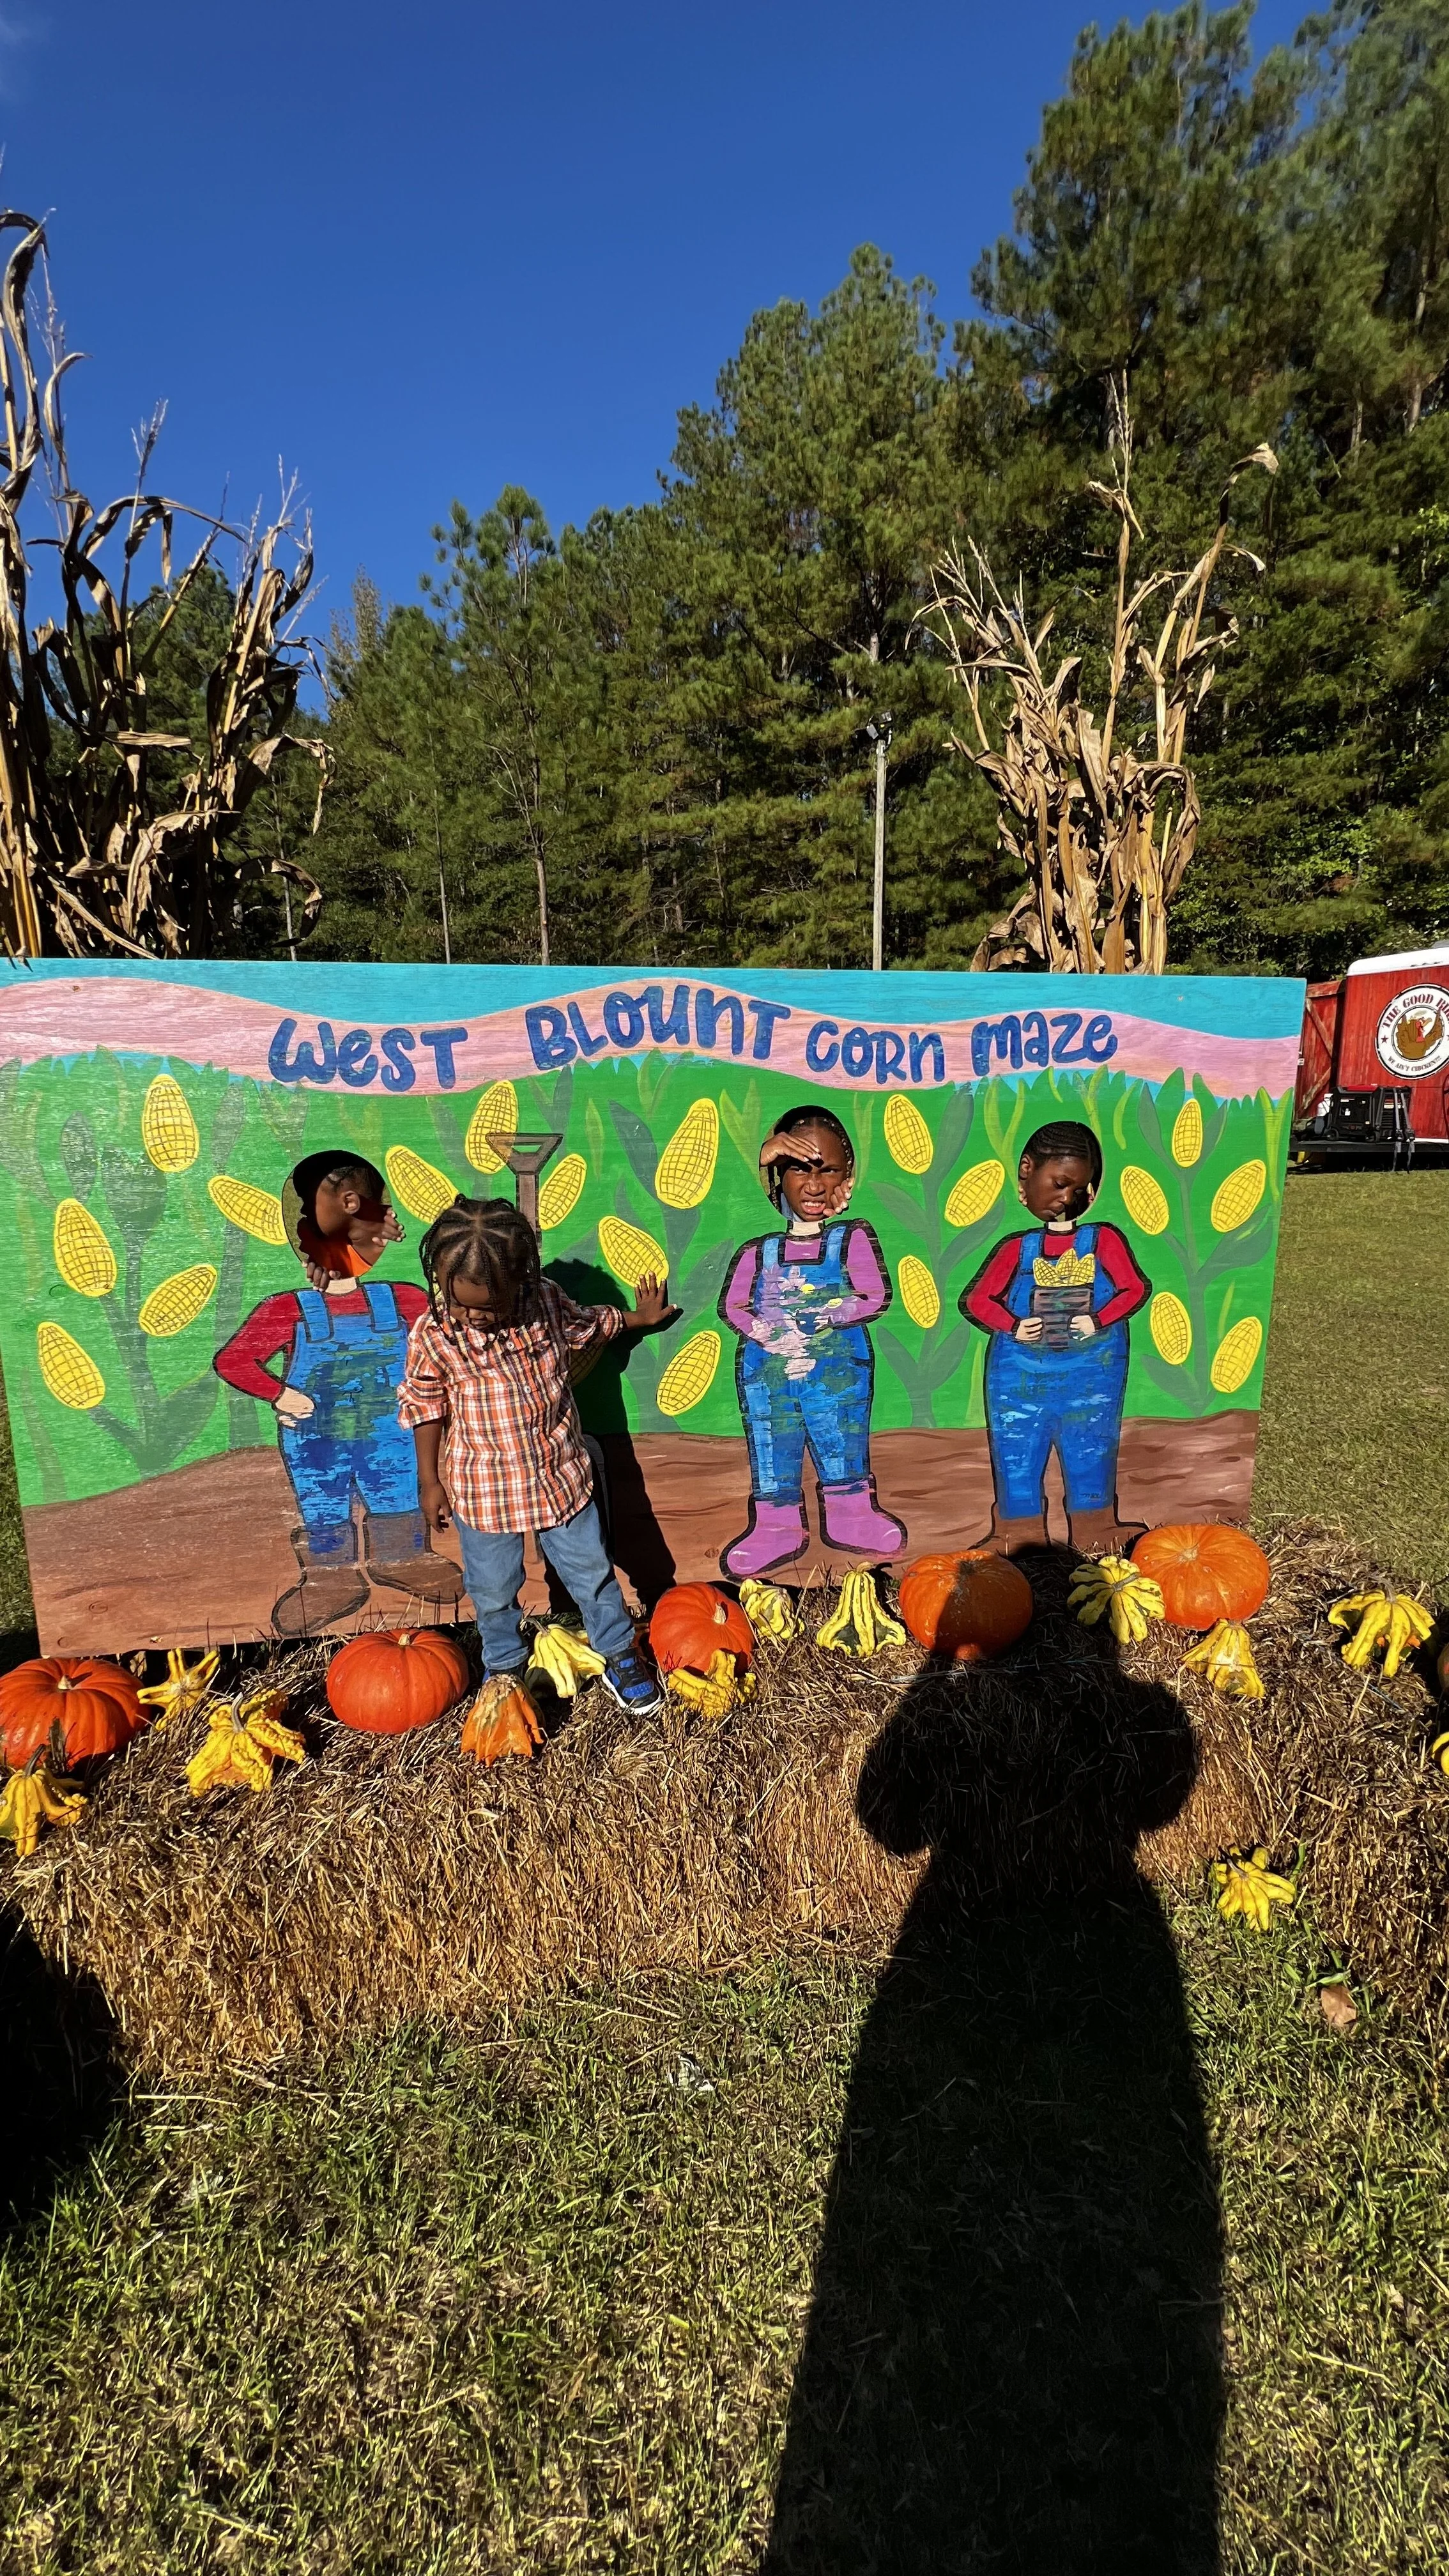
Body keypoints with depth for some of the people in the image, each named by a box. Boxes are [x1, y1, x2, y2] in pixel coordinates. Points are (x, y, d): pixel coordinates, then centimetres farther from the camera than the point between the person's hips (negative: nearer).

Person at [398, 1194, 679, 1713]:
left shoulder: (547, 1302, -13)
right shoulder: (433, 1336, -20)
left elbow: (588, 1324, 10)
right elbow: (425, 1407, -6)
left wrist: (638, 1318, 25)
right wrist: (430, 1481, 0)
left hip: (560, 1475, 2)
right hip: (483, 1490, -1)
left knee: (591, 1572, 17)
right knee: (494, 1591, 18)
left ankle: (620, 1656, 40)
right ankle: (503, 1667, 46)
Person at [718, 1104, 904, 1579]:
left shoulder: (853, 1240, -2)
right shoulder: (758, 1251, 1)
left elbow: (876, 1297, -8)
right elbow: (732, 1305, -1)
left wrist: (828, 1316, -18)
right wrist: (763, 1333, -18)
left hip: (837, 1366, -1)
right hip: (767, 1370, 1)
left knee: (843, 1446, 9)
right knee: (771, 1449, 7)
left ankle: (850, 1515, 26)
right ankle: (775, 1527, 19)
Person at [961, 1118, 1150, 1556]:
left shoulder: (1104, 1240, -2)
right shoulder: (1018, 1249, -2)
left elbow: (1136, 1288, -4)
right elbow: (976, 1300, -3)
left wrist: (1098, 1320, -16)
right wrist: (1012, 1326, -17)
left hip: (1093, 1369, 0)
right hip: (1023, 1369, 0)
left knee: (1091, 1446, 10)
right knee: (1017, 1448, 6)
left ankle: (1094, 1526, 26)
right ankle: (1018, 1530, 19)